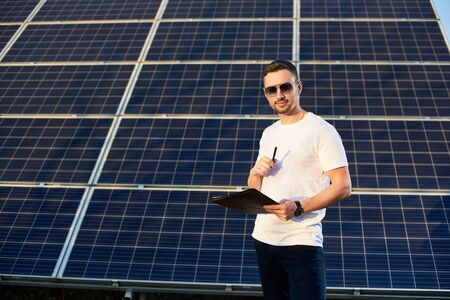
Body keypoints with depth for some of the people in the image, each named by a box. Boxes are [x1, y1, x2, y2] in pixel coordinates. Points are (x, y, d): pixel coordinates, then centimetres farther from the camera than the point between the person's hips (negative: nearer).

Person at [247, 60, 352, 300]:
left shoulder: (321, 130, -6)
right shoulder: (269, 134, 15)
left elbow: (343, 187, -12)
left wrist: (298, 207, -22)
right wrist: (256, 172, -3)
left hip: (302, 242, -7)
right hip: (264, 238, 7)